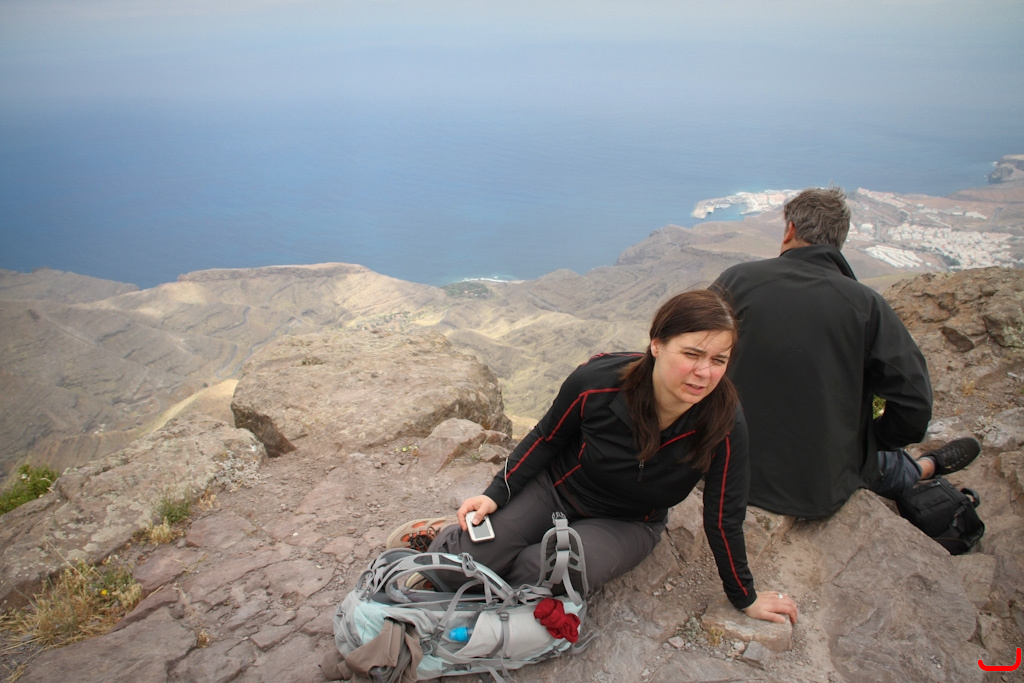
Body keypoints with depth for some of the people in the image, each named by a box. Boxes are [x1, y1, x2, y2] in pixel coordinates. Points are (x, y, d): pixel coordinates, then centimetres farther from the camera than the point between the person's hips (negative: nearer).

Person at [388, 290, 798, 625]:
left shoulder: (724, 425, -28)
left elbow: (723, 519, -12)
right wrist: (497, 494, -12)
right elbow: (546, 439, -7)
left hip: (628, 524, 1)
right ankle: (442, 535, 17)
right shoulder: (596, 382, -28)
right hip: (556, 488, 0)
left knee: (540, 573, -27)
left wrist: (745, 598, -1)